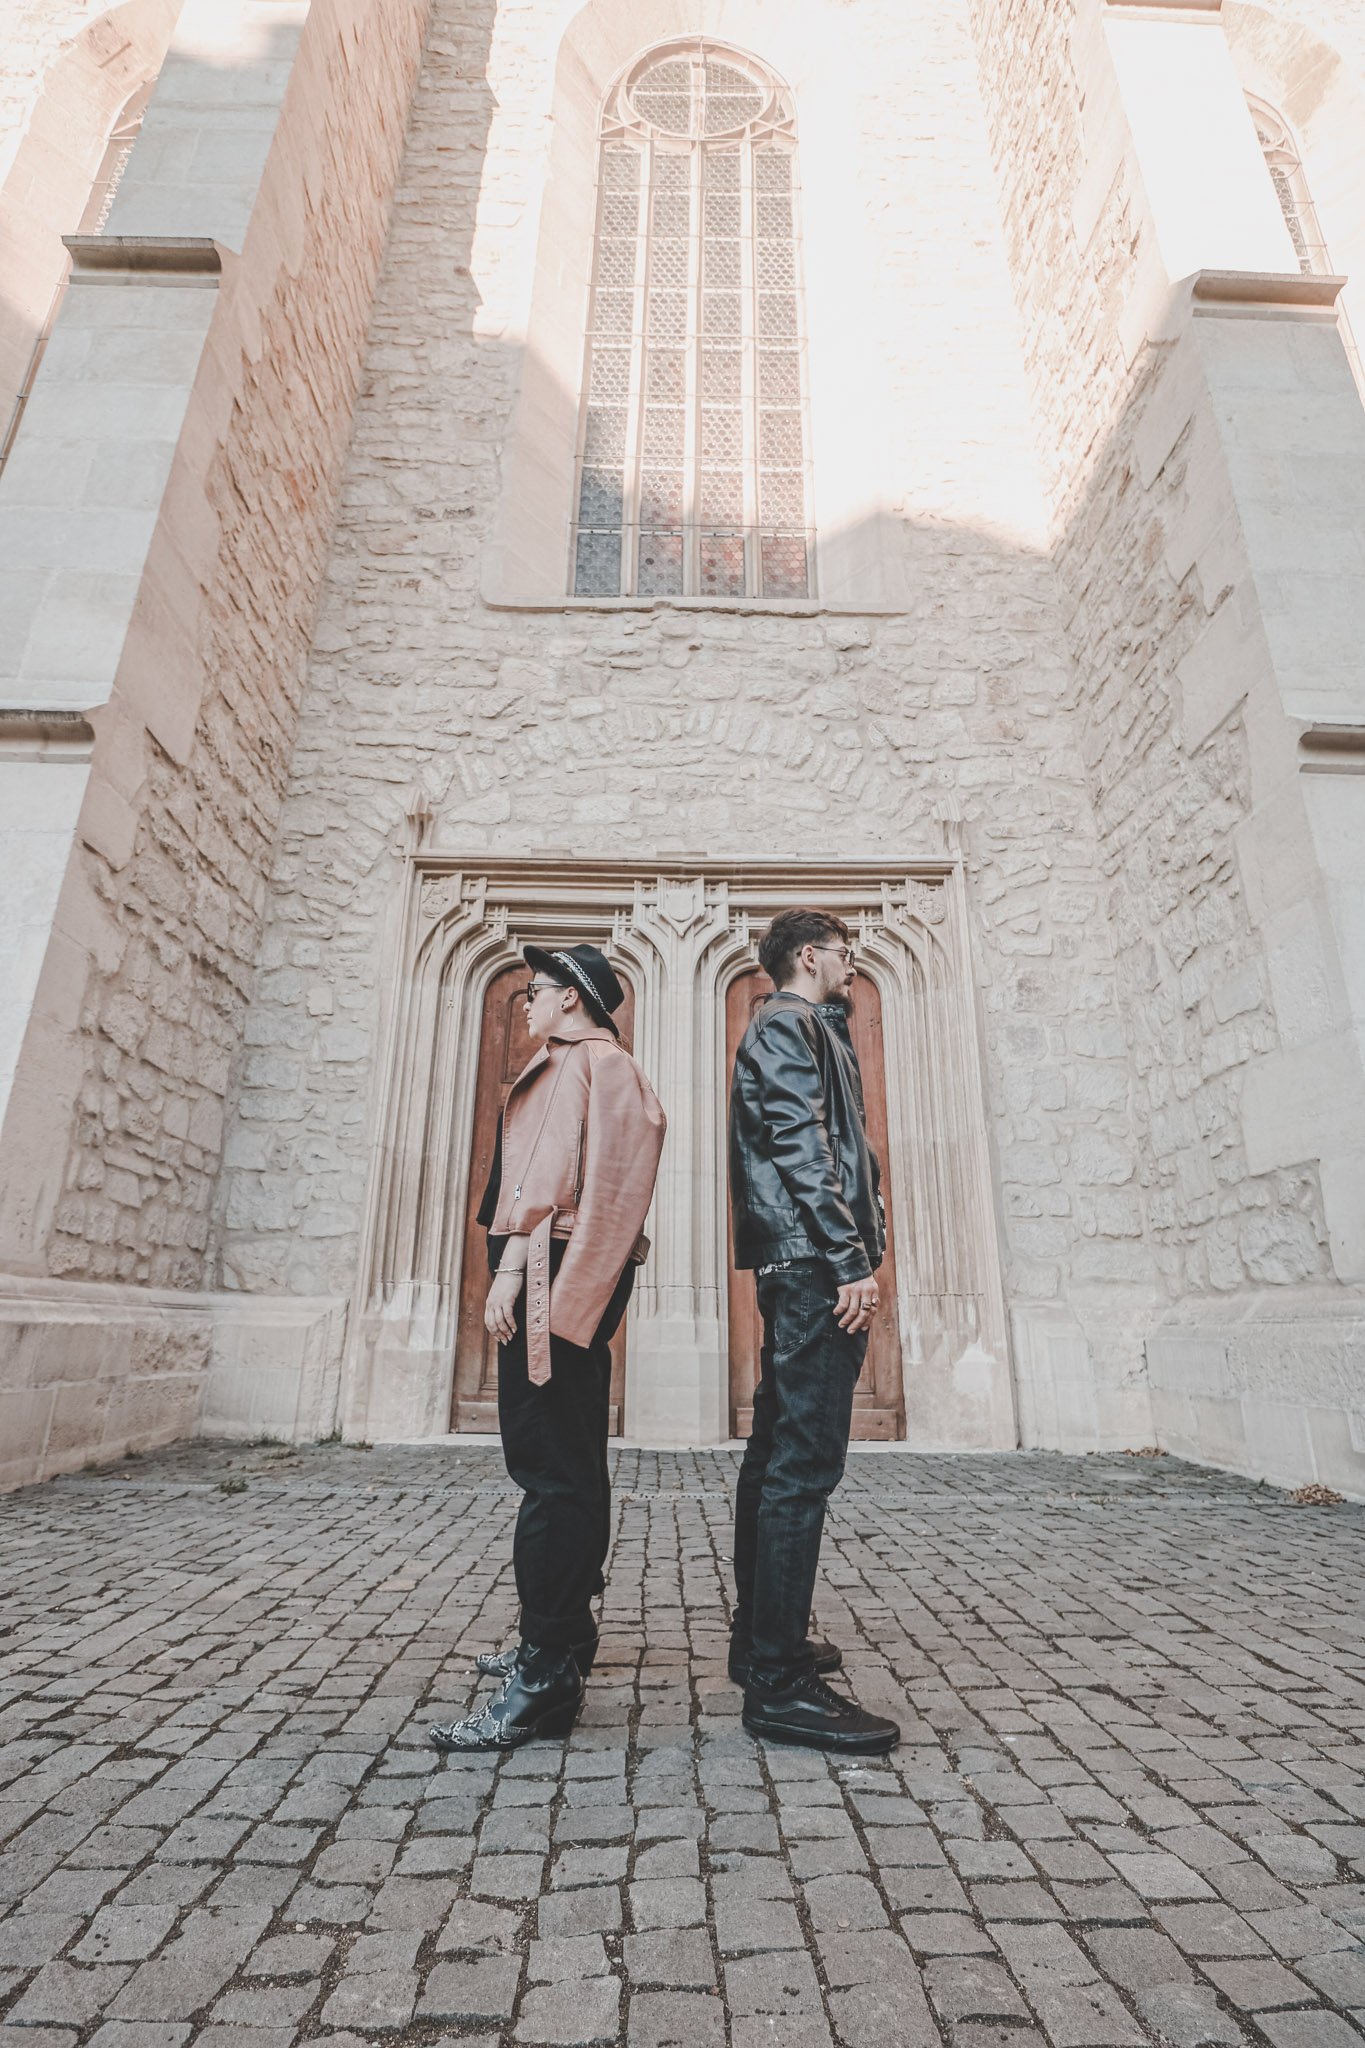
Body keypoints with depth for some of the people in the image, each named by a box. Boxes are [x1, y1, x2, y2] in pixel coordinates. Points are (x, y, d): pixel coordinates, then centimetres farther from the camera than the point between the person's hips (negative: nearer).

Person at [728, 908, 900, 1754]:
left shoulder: (810, 1031, 27)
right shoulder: (788, 1025, -5)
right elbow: (801, 1149, -16)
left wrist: (859, 1255, 17)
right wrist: (850, 1260, -18)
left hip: (802, 1270, 11)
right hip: (815, 1265, -11)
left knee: (779, 1455, 14)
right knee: (804, 1462, -9)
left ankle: (762, 1640, 26)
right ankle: (780, 1682, -1)